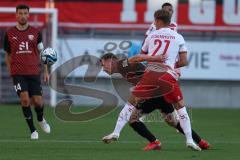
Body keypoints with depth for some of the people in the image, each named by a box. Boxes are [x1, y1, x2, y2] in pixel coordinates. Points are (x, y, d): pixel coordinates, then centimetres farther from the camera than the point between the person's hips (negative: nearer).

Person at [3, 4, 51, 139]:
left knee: (38, 102, -4)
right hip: (18, 73, -1)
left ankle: (41, 119, 30)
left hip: (34, 72, 1)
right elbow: (8, 55, 14)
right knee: (25, 100, -15)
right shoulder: (10, 34, 5)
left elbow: (42, 53, 10)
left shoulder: (36, 33, 5)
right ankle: (33, 130, -1)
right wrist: (10, 72, 7)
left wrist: (46, 71, 3)